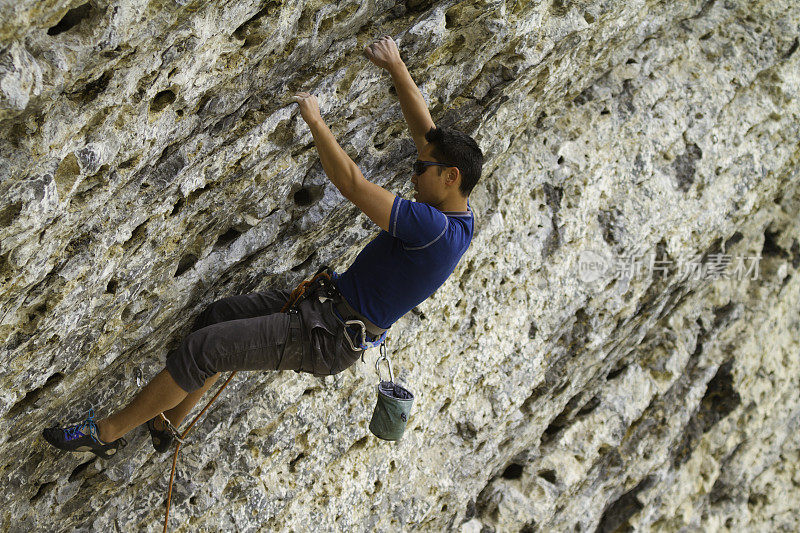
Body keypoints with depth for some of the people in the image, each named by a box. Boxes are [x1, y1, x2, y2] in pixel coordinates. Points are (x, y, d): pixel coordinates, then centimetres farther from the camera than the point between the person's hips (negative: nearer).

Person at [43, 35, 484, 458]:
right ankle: (165, 423, 28)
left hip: (326, 336, -10)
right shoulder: (456, 207, 1)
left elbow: (351, 184, -31)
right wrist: (396, 67, 7)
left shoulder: (435, 228, -29)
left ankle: (107, 432, 3)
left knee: (201, 349, -12)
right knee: (218, 316, 18)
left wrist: (314, 120, -21)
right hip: (325, 300, 10)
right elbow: (425, 130, 9)